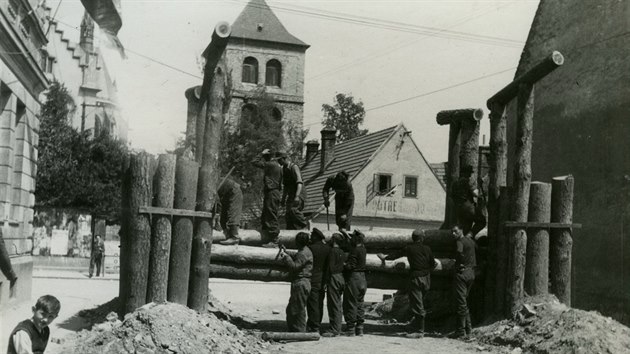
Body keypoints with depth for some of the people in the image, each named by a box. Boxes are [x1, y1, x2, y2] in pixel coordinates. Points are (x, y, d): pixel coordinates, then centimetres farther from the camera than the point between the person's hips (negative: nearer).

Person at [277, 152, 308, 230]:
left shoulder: (294, 167, -12)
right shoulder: (284, 169, 15)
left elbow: (299, 183, -23)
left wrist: (297, 196, -35)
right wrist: (283, 199, 23)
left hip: (299, 194, -8)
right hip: (291, 195, 8)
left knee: (293, 209, -29)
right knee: (288, 216, 0)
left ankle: (305, 224, -13)